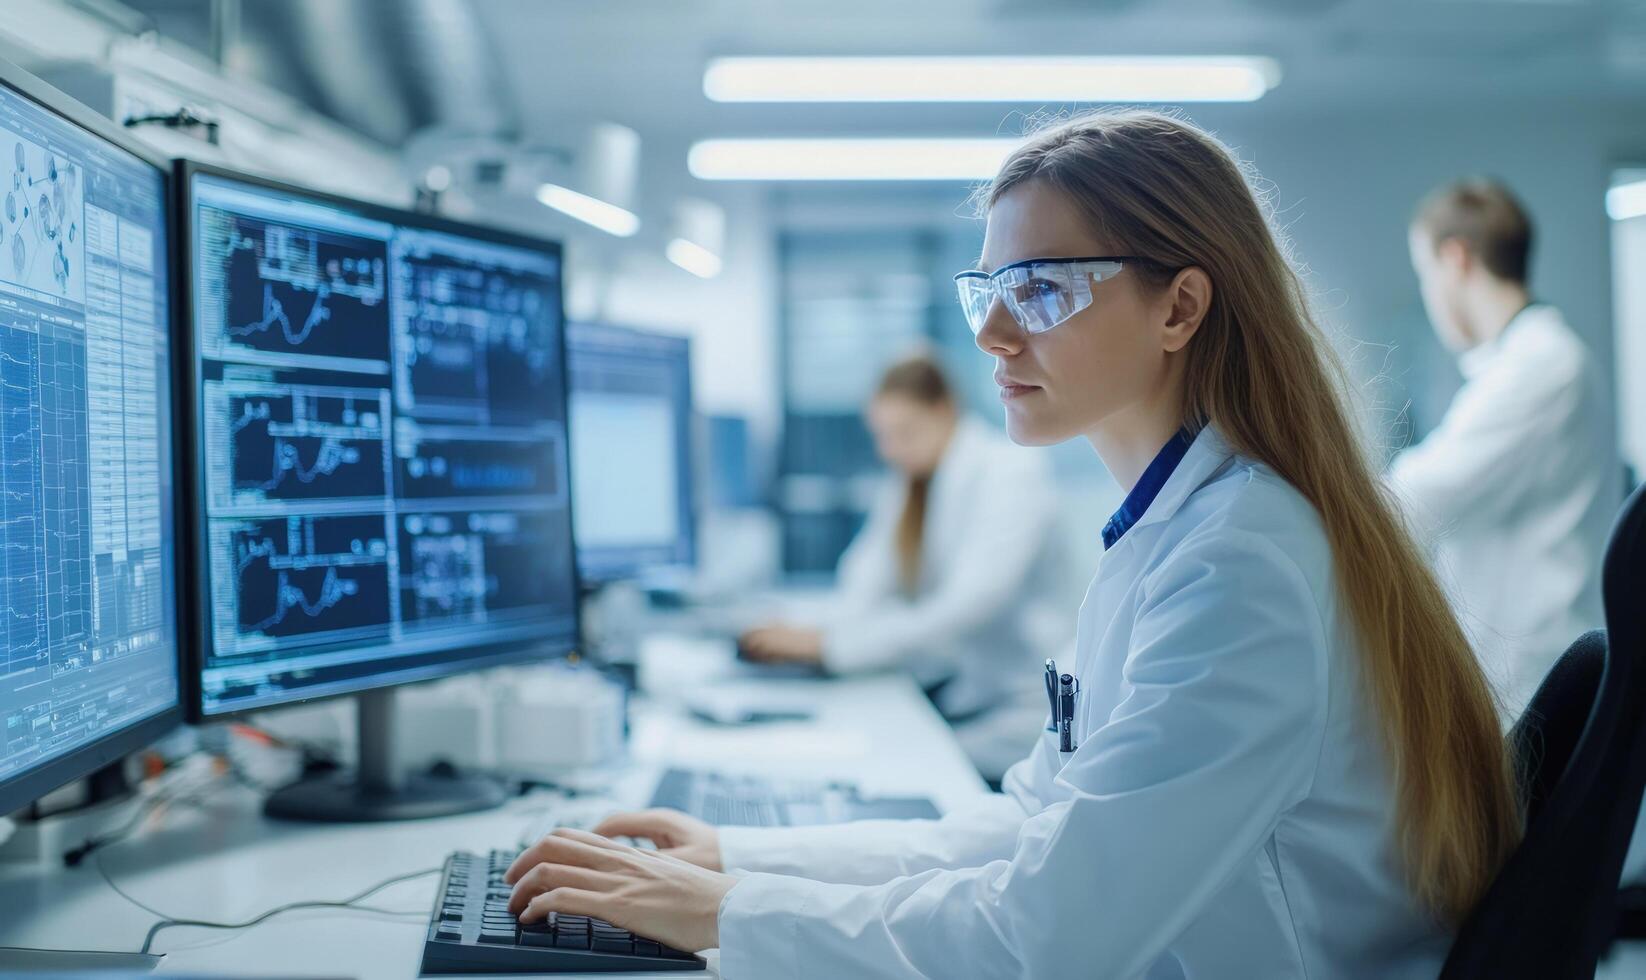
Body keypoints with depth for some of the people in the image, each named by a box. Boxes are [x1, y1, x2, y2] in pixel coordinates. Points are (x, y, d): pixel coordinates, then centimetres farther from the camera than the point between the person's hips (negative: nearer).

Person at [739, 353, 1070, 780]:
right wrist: (808, 635, -22)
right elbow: (866, 584, 1)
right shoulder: (906, 485, 12)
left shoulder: (1014, 472, -12)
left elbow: (967, 607, -24)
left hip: (1015, 701, -6)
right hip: (939, 688, 6)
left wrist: (830, 644, -28)